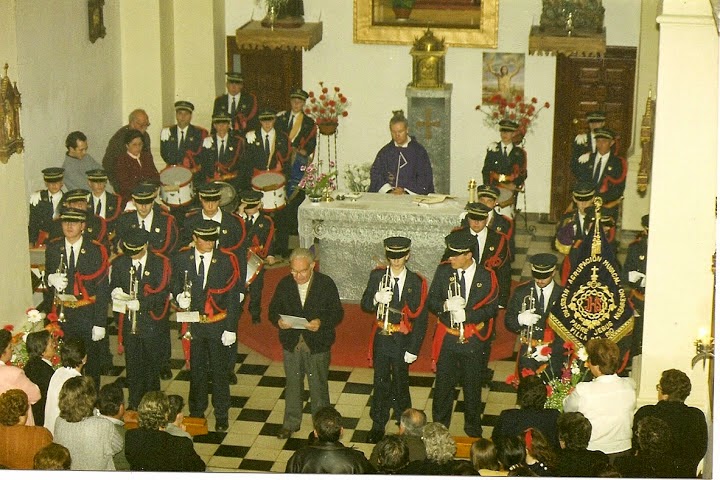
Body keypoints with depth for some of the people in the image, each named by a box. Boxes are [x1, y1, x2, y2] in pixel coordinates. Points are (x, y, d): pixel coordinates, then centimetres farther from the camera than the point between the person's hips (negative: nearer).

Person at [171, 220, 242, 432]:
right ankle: (196, 412, 28)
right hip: (192, 322, 2)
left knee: (219, 371, 6)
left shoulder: (227, 261, -7)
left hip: (218, 325, -2)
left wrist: (231, 329, -8)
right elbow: (175, 286, 10)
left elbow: (233, 297, -5)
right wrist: (179, 297, -15)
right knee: (196, 370, 12)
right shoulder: (181, 259, -1)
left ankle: (221, 415, 20)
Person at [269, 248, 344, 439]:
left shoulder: (326, 284, -9)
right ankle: (291, 423, 31)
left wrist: (322, 322, -26)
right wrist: (278, 321, -18)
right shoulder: (284, 284, -1)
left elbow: (337, 313, -7)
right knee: (292, 385, 15)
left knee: (318, 386, 9)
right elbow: (273, 310, 5)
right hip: (291, 344, 3)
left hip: (318, 345, -3)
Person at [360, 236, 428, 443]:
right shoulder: (377, 276, -1)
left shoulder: (416, 282, -7)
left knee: (401, 383, 8)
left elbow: (421, 318, -6)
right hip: (381, 338, 2)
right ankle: (378, 425, 21)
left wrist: (413, 349, -9)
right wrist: (376, 298, -24)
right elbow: (364, 305, 0)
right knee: (380, 382, 9)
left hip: (403, 340, -2)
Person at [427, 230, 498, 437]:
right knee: (443, 384, 9)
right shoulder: (443, 271, -4)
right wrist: (446, 306, -24)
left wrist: (467, 314, -23)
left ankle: (473, 426, 29)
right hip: (447, 338, 1)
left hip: (472, 341, -1)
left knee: (472, 385, 12)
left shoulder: (486, 276, -9)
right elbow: (431, 302, -1)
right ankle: (439, 426, 26)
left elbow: (491, 309, -9)